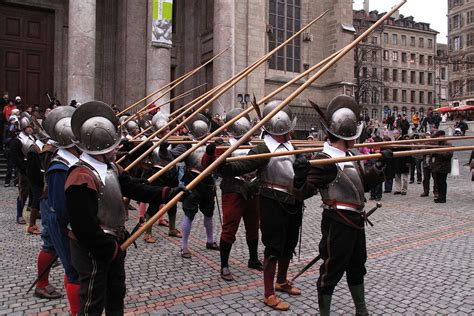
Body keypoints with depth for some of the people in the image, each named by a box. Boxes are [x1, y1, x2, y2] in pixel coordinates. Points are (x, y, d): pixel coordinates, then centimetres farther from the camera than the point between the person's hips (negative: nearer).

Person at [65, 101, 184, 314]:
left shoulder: (110, 167, 4)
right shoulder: (81, 179, -28)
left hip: (113, 244, 9)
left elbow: (135, 188, 2)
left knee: (117, 294, 26)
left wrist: (168, 193, -6)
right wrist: (111, 250, -18)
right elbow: (85, 229, -28)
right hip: (94, 251, -9)